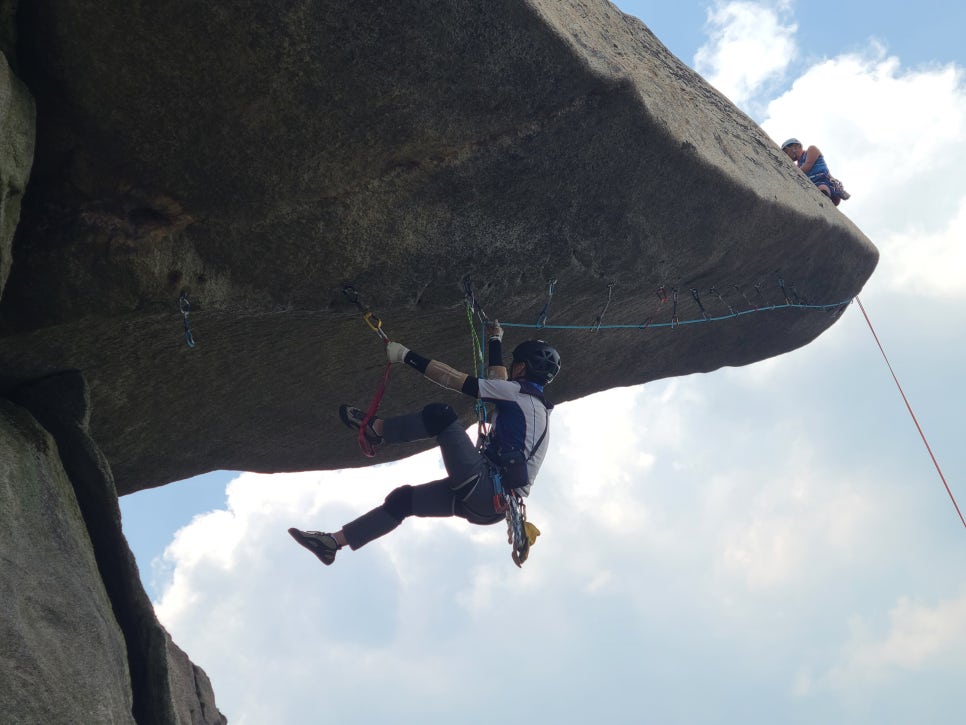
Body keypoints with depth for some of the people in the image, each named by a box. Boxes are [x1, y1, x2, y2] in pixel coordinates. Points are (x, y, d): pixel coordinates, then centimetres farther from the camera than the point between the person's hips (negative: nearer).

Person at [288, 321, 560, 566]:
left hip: (485, 492, -10)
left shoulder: (518, 391, -5)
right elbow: (499, 381, 40)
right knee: (402, 499, 11)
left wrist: (407, 356, -3)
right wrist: (495, 341, 53)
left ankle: (375, 429, 8)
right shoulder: (534, 403, 21)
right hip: (491, 500, 10)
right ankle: (335, 541, 11)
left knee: (439, 414, -13)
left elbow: (456, 381, -9)